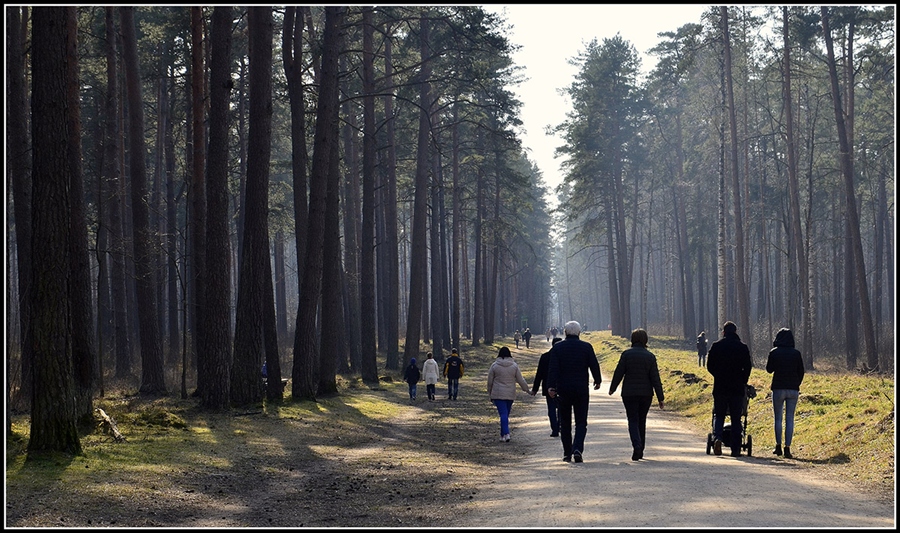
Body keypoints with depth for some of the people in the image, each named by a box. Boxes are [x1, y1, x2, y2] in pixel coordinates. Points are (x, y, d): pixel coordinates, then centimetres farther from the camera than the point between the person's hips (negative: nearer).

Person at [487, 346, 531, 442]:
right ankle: (503, 434, 18)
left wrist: (490, 394, 13)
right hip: (510, 394, 2)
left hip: (498, 394, -2)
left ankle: (506, 433, -22)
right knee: (506, 414, 13)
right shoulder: (514, 366, 1)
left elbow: (490, 381, 3)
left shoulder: (494, 365, -3)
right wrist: (527, 390, 18)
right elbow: (520, 380, 5)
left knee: (503, 414, -7)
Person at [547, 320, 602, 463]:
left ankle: (567, 453, 13)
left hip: (562, 390, 0)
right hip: (581, 390, 0)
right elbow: (594, 366, 3)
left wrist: (551, 386, -11)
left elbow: (552, 368, -9)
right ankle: (577, 448, -17)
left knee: (565, 423, 11)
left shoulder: (557, 347, -1)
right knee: (581, 422, 4)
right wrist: (597, 381, 19)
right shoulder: (586, 347, -1)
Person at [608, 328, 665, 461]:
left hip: (629, 394, -2)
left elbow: (618, 373, -3)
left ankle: (637, 445, -25)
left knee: (633, 421, 0)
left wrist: (612, 389, 12)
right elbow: (655, 379, -3)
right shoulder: (650, 356, -2)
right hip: (646, 394, 2)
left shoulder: (626, 354, -6)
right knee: (642, 421, 14)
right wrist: (660, 398, -1)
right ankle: (640, 451, 19)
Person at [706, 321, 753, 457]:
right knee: (736, 419, 6)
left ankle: (717, 437, -16)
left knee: (718, 415, 10)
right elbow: (748, 367, 0)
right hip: (737, 388, 0)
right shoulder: (743, 347, 1)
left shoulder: (716, 346, 1)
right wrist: (742, 381, 13)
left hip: (720, 387, 0)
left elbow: (710, 366, 3)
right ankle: (735, 449, 4)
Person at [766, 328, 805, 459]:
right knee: (790, 419, 4)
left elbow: (769, 369, 7)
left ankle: (778, 446, 9)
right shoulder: (796, 353, 1)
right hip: (793, 389, 1)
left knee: (778, 418, 10)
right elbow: (801, 371, 7)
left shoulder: (774, 352, -4)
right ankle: (787, 448, -1)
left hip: (778, 388, -1)